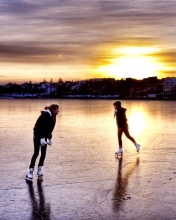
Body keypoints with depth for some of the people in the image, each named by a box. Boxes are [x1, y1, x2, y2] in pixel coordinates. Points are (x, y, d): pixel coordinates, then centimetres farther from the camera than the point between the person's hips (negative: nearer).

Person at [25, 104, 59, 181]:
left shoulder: (53, 117, 2)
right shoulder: (45, 115, -22)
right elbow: (39, 127, -25)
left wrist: (50, 138, 6)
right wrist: (41, 138, -28)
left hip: (44, 136, 7)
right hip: (38, 135, -7)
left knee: (43, 154, 4)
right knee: (36, 153, -9)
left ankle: (40, 170, 13)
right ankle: (30, 171, -5)